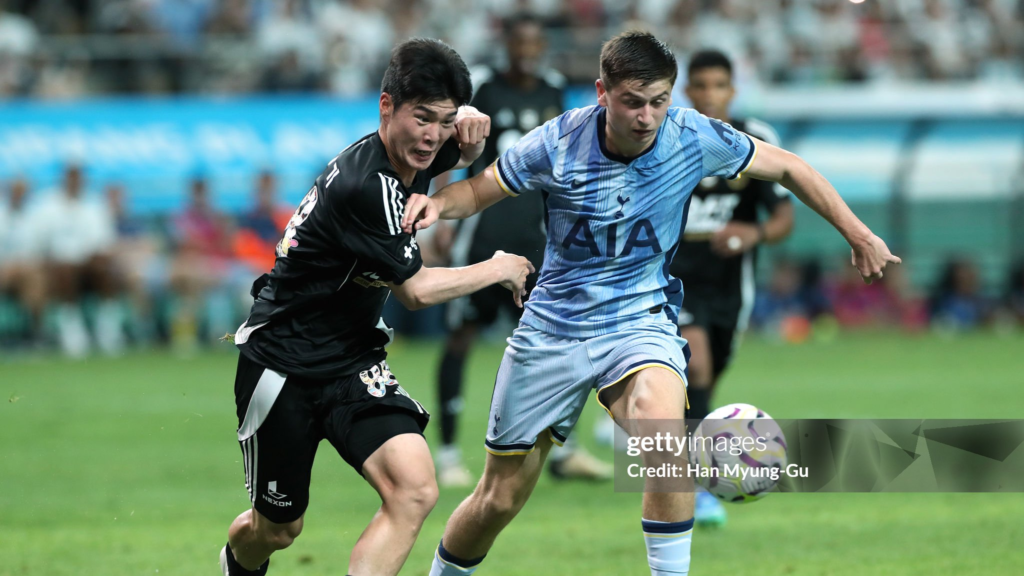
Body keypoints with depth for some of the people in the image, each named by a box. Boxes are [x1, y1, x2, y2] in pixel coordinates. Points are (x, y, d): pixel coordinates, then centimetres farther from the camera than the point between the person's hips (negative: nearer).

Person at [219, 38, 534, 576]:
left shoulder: (413, 152, -4)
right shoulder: (364, 186, -30)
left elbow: (462, 151, 23)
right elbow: (416, 289, -21)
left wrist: (468, 126, -3)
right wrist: (497, 269, -6)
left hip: (354, 360, 7)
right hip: (282, 364, -7)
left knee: (415, 490, -20)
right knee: (277, 529, 12)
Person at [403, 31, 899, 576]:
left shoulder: (693, 138, -12)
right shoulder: (558, 143, -14)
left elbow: (786, 166, 3)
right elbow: (479, 190, -3)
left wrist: (857, 234, 3)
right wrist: (435, 203, -26)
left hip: (641, 321, -1)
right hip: (552, 328, 1)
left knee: (660, 422, -36)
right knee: (499, 499, 6)